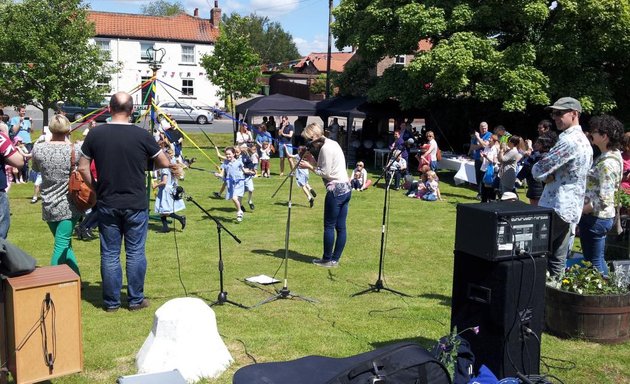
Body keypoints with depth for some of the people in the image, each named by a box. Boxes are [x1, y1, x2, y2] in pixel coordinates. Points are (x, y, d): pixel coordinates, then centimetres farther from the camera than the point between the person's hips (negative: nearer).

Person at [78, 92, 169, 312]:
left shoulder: (95, 134, -4)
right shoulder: (142, 135, -10)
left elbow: (83, 168, 2)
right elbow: (164, 163, 0)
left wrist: (96, 188, 15)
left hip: (106, 204, 2)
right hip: (136, 204, -1)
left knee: (109, 254, 10)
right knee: (136, 252, 9)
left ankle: (111, 302, 18)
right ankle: (136, 300, 17)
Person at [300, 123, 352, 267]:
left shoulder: (325, 148, -13)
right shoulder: (332, 143, 16)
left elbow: (326, 173, -14)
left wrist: (310, 167, -4)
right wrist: (314, 162, 11)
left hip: (336, 190, -10)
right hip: (346, 188, 10)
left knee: (329, 226, -1)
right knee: (340, 227, 9)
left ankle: (327, 259, 6)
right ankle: (335, 259, 14)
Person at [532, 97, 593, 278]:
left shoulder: (569, 141, -17)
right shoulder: (584, 141, 15)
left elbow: (538, 170, -19)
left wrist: (546, 176, 3)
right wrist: (550, 176, 2)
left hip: (555, 208, -10)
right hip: (572, 209, 10)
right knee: (558, 260, 11)